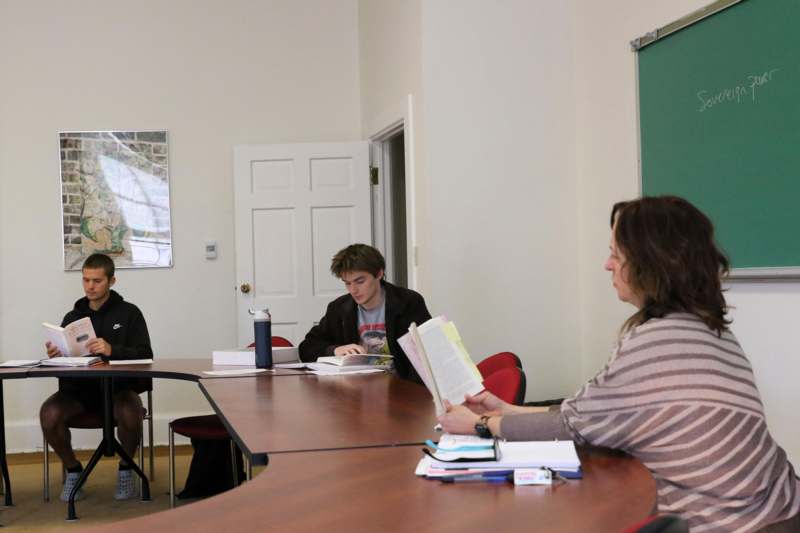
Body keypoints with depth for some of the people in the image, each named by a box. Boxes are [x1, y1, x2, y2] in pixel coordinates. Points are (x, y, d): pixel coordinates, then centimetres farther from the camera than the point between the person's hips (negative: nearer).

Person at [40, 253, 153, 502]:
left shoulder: (129, 313, 4)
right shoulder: (72, 317, 14)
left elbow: (145, 355, -7)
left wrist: (112, 350, -26)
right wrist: (55, 355, -15)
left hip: (119, 385, -3)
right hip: (79, 388, 3)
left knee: (129, 414, -35)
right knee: (49, 414, -27)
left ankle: (125, 469, -3)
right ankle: (73, 469, 1)